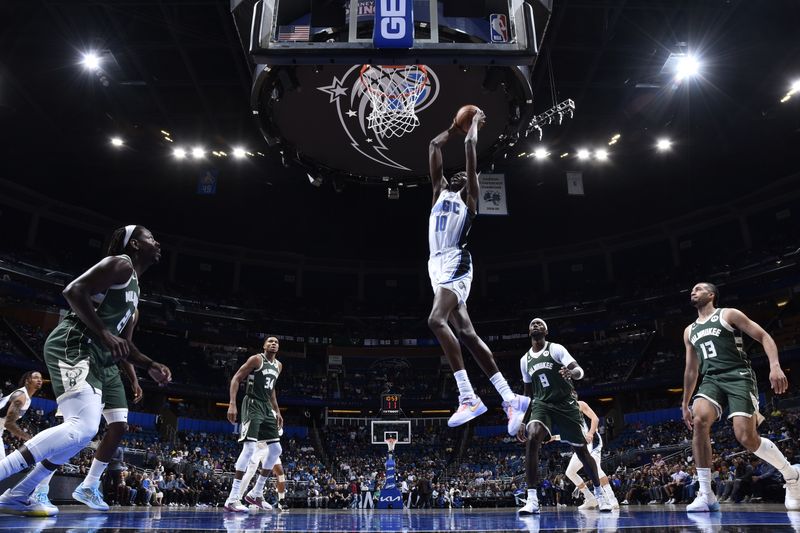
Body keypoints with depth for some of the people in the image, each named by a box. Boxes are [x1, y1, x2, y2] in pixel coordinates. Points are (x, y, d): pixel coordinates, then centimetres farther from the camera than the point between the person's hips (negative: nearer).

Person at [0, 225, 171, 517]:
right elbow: (74, 290, -18)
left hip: (91, 356, 11)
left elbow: (125, 344, 28)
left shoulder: (134, 288, 26)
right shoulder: (120, 264, -4)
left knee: (84, 430, 12)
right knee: (82, 427, -22)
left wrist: (151, 366, 16)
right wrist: (105, 334, -21)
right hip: (72, 346, -11)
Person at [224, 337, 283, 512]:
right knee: (249, 448, -19)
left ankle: (256, 493, 17)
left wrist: (277, 411, 22)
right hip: (253, 405, -9)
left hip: (267, 407, 9)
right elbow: (236, 379, -11)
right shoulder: (256, 359, -8)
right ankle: (232, 498, -15)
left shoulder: (278, 366, 15)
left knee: (275, 449, 7)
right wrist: (232, 404, -22)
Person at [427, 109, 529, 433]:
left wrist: (475, 122, 27)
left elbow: (470, 146, 11)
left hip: (455, 264, -7)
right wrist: (454, 126, 39)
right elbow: (434, 146, 30)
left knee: (437, 320, -27)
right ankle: (510, 398, 3)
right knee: (465, 333, 1)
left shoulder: (470, 197, 11)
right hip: (437, 265, 7)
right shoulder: (440, 191, 28)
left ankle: (468, 397, -27)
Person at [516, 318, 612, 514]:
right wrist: (523, 421, 14)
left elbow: (580, 371, -16)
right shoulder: (525, 360, 10)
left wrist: (571, 372, -41)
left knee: (581, 450, 6)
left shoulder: (556, 349, -5)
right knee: (532, 439, -26)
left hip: (566, 404, -2)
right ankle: (532, 500, -26)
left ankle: (599, 493, 33)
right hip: (542, 404, 2)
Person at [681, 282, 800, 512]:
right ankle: (706, 495, -23)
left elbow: (764, 337, 0)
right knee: (699, 420, -25)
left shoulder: (728, 314, 6)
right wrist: (685, 403, 23)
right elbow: (691, 369, 25)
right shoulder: (690, 331, 21)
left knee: (746, 437, -15)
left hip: (738, 376, -4)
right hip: (711, 380, 4)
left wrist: (775, 366, -18)